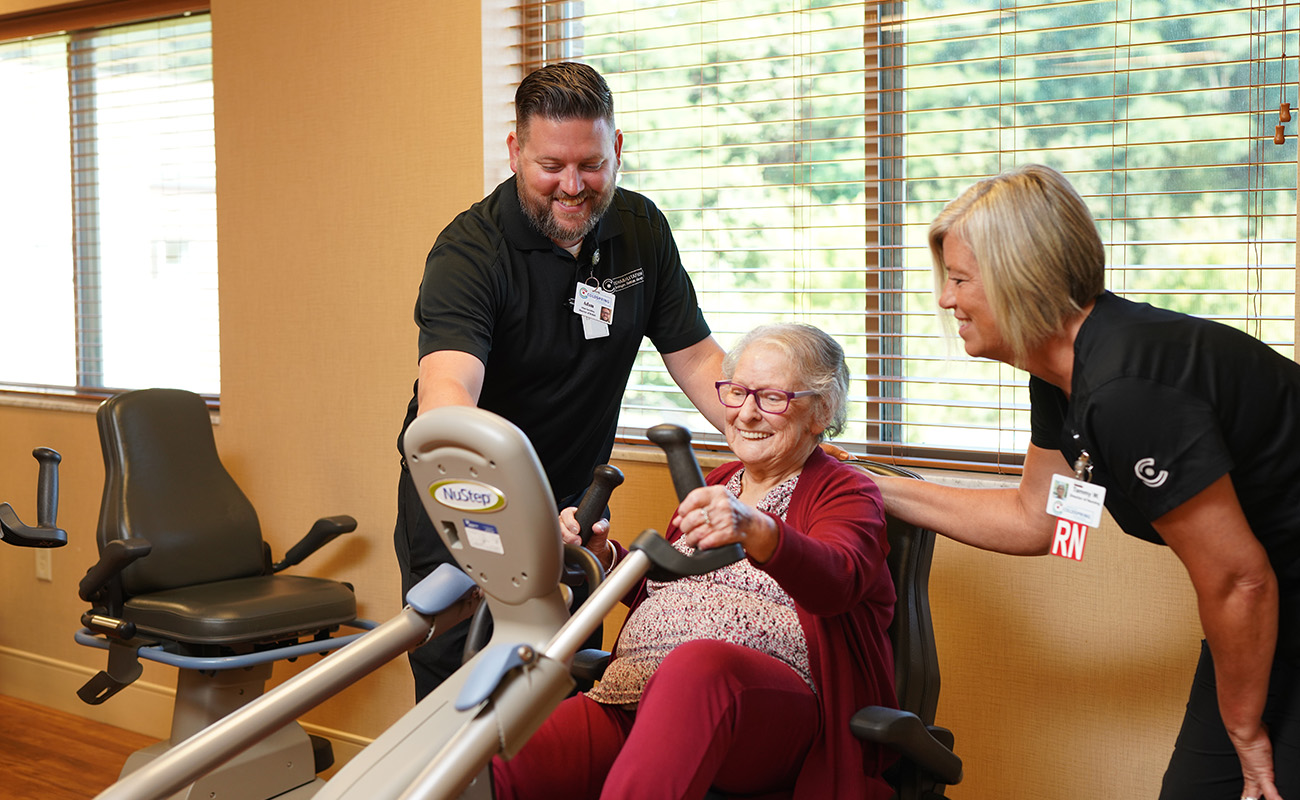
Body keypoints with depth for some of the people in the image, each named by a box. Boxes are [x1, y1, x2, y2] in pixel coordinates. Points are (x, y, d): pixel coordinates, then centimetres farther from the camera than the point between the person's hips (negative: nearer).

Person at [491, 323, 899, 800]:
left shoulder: (845, 492, 6)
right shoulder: (714, 485, 27)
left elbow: (837, 580, -18)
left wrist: (754, 530, -39)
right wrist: (604, 556, 9)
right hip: (634, 696, 5)